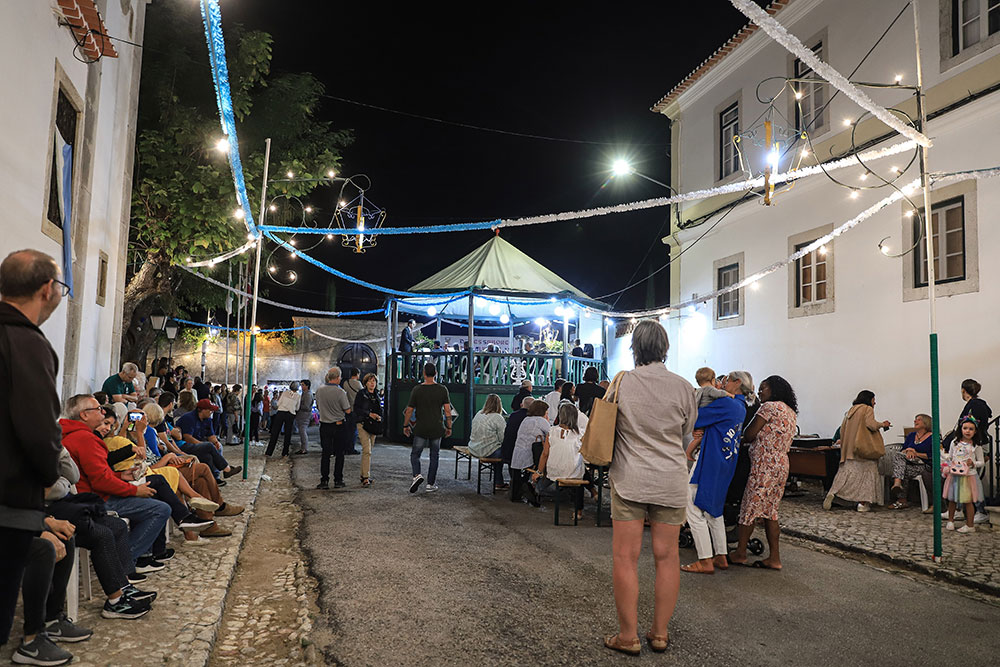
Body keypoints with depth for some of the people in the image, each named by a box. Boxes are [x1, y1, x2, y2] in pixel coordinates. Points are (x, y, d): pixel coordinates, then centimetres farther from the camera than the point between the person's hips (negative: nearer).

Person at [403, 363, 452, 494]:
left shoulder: (417, 390, -5)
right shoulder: (442, 389, -2)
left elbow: (409, 410, -1)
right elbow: (447, 410, -3)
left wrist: (406, 426, 11)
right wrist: (449, 427, 6)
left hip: (421, 429, -1)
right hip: (437, 429, 1)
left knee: (415, 454, 12)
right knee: (434, 456, 12)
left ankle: (417, 475, -13)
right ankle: (430, 484, 13)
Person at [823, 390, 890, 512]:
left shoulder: (850, 411, 19)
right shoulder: (868, 409, -2)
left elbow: (842, 429, 18)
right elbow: (871, 424, -17)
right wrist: (883, 424, 2)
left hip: (849, 448, 6)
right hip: (864, 448, -6)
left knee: (846, 471, 4)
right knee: (866, 471, 0)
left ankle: (832, 493, -15)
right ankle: (863, 503, -3)